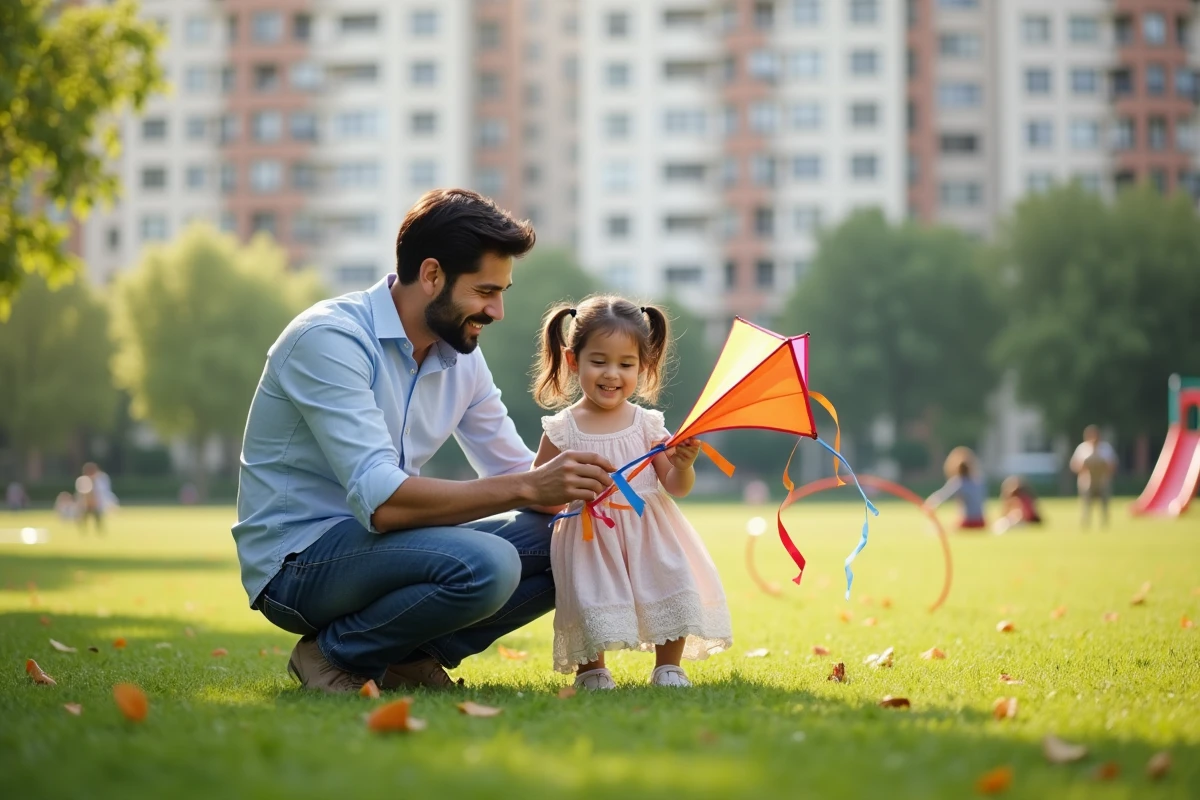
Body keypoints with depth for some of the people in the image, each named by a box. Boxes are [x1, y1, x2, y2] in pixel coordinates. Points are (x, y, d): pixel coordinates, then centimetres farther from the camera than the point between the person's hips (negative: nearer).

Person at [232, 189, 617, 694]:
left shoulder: (460, 357, 5)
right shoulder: (330, 339, -21)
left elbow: (514, 472, 9)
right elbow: (381, 500, -30)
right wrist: (529, 488, -32)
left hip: (376, 543, 8)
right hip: (297, 560, -8)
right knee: (484, 564, -32)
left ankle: (408, 655, 1)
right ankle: (334, 654, -8)